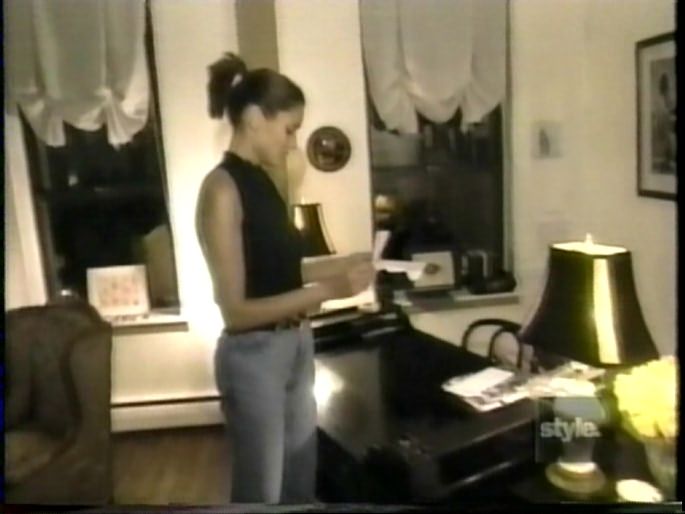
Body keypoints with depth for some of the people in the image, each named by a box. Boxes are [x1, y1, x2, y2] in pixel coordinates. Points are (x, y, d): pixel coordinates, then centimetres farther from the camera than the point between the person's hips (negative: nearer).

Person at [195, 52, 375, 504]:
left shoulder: (262, 180, 7)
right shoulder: (222, 188, -19)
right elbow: (235, 310, -21)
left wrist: (337, 266, 4)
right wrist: (327, 291, -25)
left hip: (295, 346, 8)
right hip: (254, 357, -8)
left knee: (301, 484, 24)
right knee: (260, 494, 12)